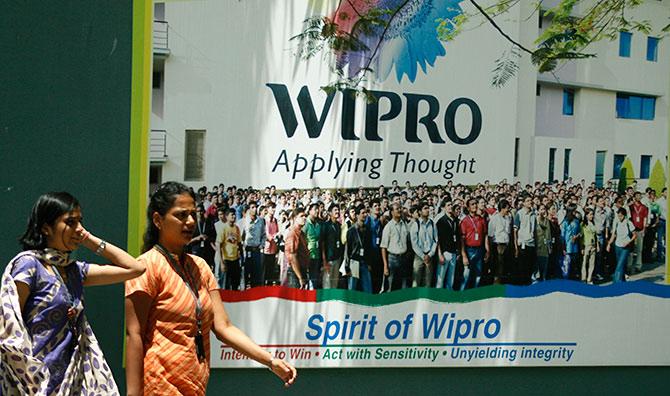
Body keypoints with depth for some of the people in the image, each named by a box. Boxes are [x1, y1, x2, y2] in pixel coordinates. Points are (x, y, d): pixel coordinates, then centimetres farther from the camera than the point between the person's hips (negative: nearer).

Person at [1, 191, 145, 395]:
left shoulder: (75, 270, 10)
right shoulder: (28, 264, -10)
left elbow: (135, 268, 10)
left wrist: (92, 241, 7)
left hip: (68, 378, 7)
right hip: (35, 378, -7)